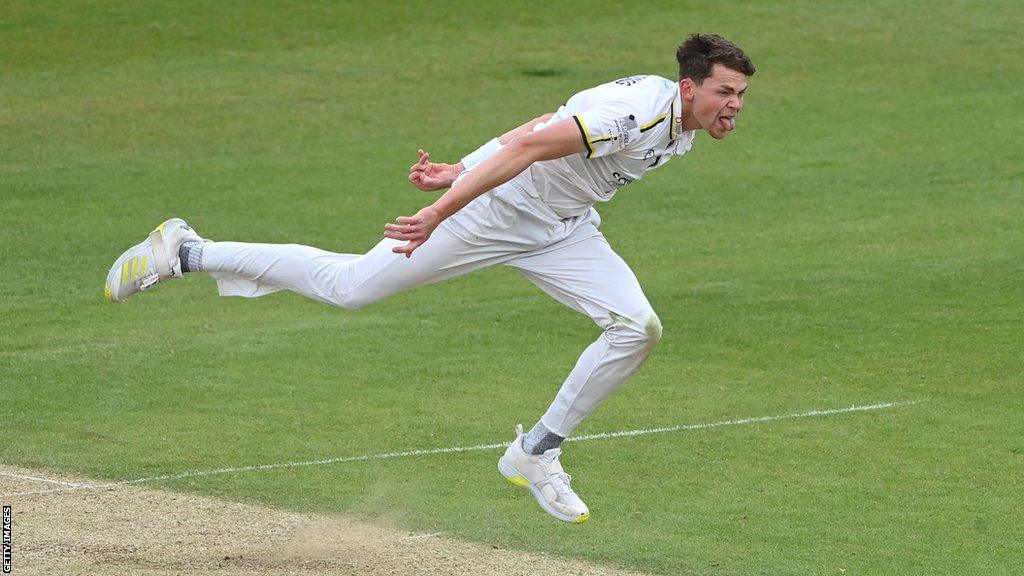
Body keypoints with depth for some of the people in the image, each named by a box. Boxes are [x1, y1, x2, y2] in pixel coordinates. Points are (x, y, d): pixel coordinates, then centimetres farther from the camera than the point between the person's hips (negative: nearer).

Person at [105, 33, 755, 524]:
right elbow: (524, 147, -37)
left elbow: (555, 123, 7)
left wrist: (464, 171, 6)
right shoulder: (637, 110, -31)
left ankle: (536, 454, 9)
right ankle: (185, 253, 7)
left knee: (637, 329, -5)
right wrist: (441, 214, -41)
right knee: (348, 286, -6)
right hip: (492, 207, -9)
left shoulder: (676, 116, 0)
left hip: (560, 231, 9)